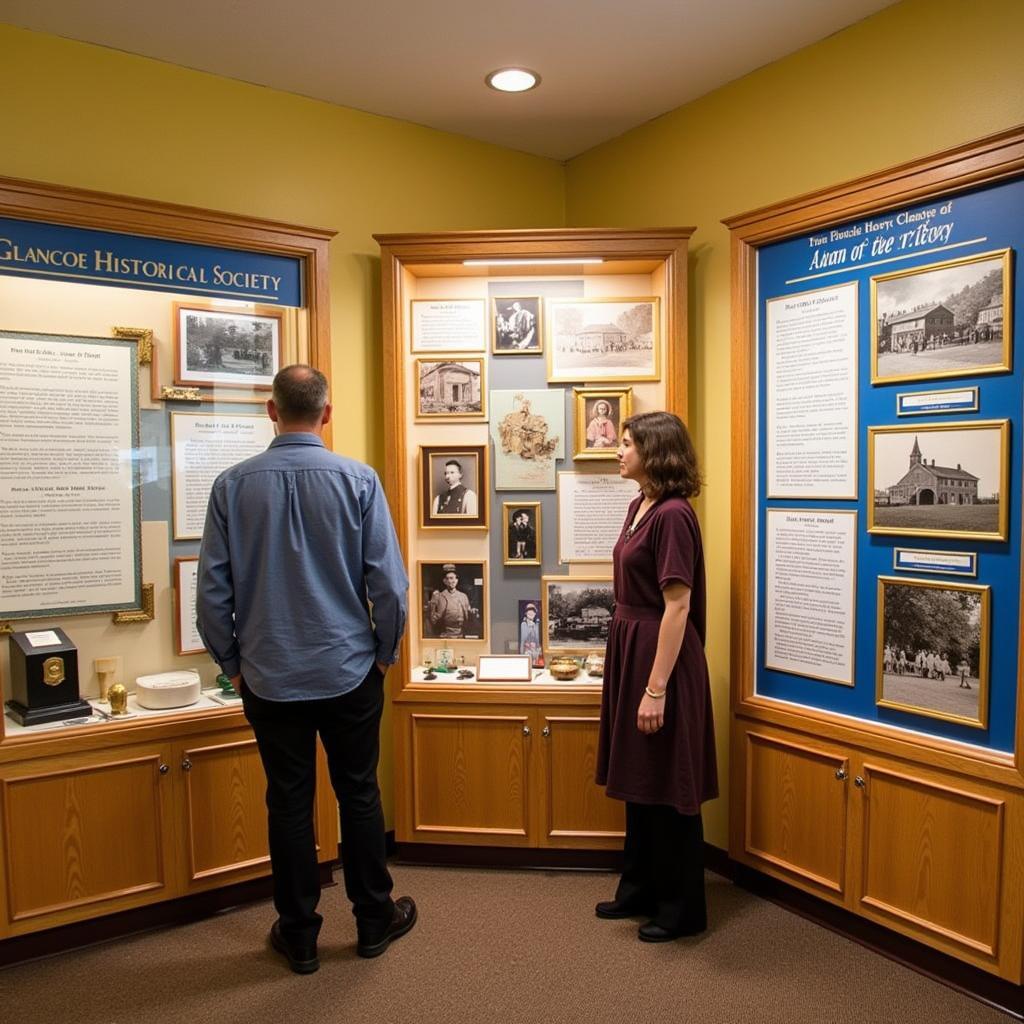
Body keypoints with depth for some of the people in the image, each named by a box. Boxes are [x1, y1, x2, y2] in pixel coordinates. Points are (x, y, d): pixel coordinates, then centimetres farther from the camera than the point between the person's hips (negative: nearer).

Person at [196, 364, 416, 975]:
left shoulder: (234, 484, -6)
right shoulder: (358, 480, -11)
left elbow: (212, 589, -3)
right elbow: (388, 580, -10)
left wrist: (232, 661, 11)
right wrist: (386, 651, 5)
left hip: (270, 677, 1)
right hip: (349, 671, -1)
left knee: (289, 804, 13)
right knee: (359, 795, 15)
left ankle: (299, 937, 28)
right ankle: (374, 920, 31)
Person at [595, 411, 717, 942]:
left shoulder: (673, 515, -18)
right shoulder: (639, 506, 8)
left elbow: (677, 606, -21)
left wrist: (657, 688, -21)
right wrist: (626, 663, 17)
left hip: (660, 655, -9)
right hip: (629, 649, 9)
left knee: (668, 788, 5)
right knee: (638, 780, 19)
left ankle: (681, 908, 23)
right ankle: (640, 889, 36)